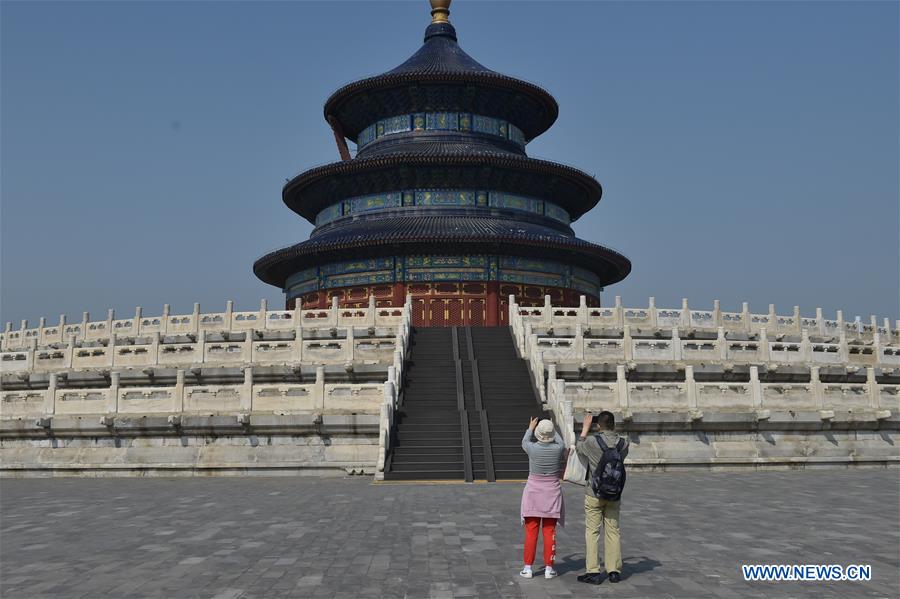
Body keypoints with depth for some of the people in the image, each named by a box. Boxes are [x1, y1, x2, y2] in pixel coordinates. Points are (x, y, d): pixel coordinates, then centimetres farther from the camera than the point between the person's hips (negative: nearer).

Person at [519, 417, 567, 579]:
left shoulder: (533, 448, -15)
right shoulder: (558, 448, -12)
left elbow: (524, 442, 9)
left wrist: (530, 428, 25)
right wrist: (554, 429, 29)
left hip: (533, 493, -1)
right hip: (552, 493, 1)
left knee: (531, 532, 4)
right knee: (549, 532, 6)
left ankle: (528, 568, 6)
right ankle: (548, 568, 9)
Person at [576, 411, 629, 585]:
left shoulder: (592, 442, -16)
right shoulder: (623, 443, -6)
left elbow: (578, 448, 6)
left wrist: (585, 428, 14)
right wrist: (608, 432, 15)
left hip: (594, 494, -4)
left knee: (592, 532, 3)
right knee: (613, 531, 11)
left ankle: (593, 572, 3)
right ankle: (614, 571, 15)